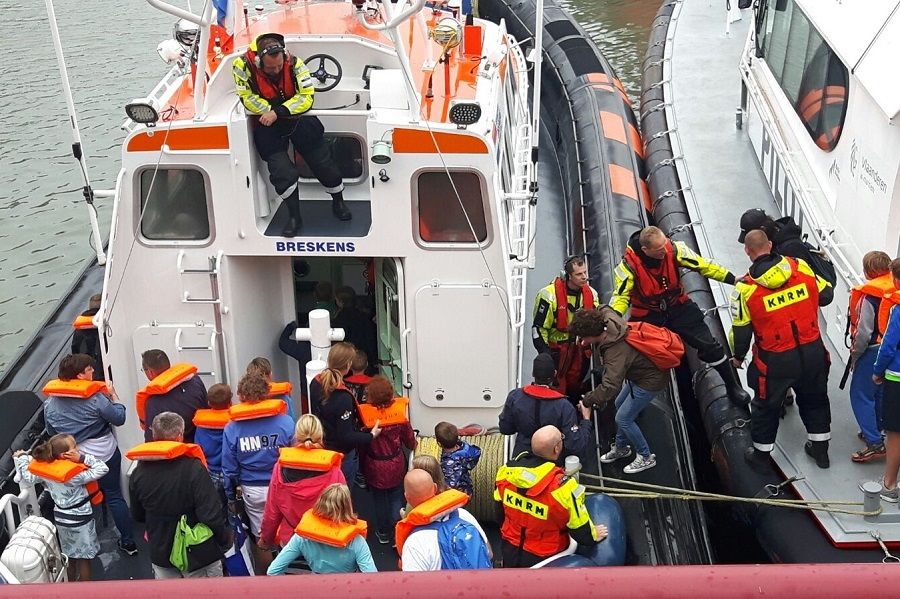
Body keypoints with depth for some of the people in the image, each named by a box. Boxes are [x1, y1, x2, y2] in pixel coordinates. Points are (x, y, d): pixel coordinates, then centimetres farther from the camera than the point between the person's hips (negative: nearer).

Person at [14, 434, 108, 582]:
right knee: (84, 559, 9)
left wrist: (21, 457, 21)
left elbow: (26, 475, 7)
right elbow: (103, 469, -27)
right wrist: (83, 458, -25)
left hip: (60, 517, 6)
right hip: (79, 519, -6)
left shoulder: (44, 470, -10)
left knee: (70, 556, 23)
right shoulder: (75, 474, -28)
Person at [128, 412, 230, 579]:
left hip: (160, 554, 4)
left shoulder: (138, 473, -8)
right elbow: (212, 515, -24)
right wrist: (225, 539, -7)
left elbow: (137, 515, 6)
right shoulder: (194, 468, -23)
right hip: (198, 554, -4)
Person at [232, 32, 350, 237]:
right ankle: (294, 216, -2)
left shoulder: (294, 63, -17)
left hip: (297, 116, 1)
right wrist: (269, 112, -23)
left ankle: (338, 202, 23)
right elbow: (247, 97, -13)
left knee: (321, 159, 2)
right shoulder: (243, 65, -19)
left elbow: (307, 96, -19)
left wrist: (279, 112, -28)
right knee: (281, 169, -16)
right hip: (267, 122, -1)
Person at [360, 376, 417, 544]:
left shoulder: (364, 413, -22)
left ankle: (383, 533, 34)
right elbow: (410, 441, -4)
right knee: (396, 499, 17)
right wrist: (412, 445, 20)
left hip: (374, 466, 0)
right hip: (396, 465, 0)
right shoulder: (399, 410, -18)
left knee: (379, 500, 19)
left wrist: (362, 465, 7)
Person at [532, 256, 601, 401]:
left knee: (576, 389, 15)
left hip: (580, 349, 5)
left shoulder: (591, 293, -1)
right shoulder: (550, 295, -19)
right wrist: (545, 354, -19)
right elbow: (539, 327, -14)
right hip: (556, 349, -5)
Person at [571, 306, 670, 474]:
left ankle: (646, 457, 17)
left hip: (651, 382, -10)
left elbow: (610, 386, -47)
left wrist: (588, 400, -32)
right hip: (639, 372, 10)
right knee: (620, 404, 22)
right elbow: (604, 309, 12)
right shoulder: (608, 318, -14)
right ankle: (621, 448, 40)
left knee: (623, 419, -2)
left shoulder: (617, 352, -39)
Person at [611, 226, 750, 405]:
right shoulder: (629, 265, -25)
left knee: (709, 346, -1)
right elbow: (621, 296, -20)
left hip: (678, 307, 2)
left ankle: (733, 387, 18)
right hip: (647, 315, -2)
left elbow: (702, 265, -14)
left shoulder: (674, 249, -20)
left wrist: (733, 279, -16)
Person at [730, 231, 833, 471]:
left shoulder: (746, 288, -15)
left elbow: (741, 331, -8)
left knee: (766, 406, 19)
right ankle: (820, 448, 40)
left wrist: (738, 356, 10)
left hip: (776, 360, -3)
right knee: (814, 399, 25)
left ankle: (761, 454, 33)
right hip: (813, 352, 3)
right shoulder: (801, 267, -8)